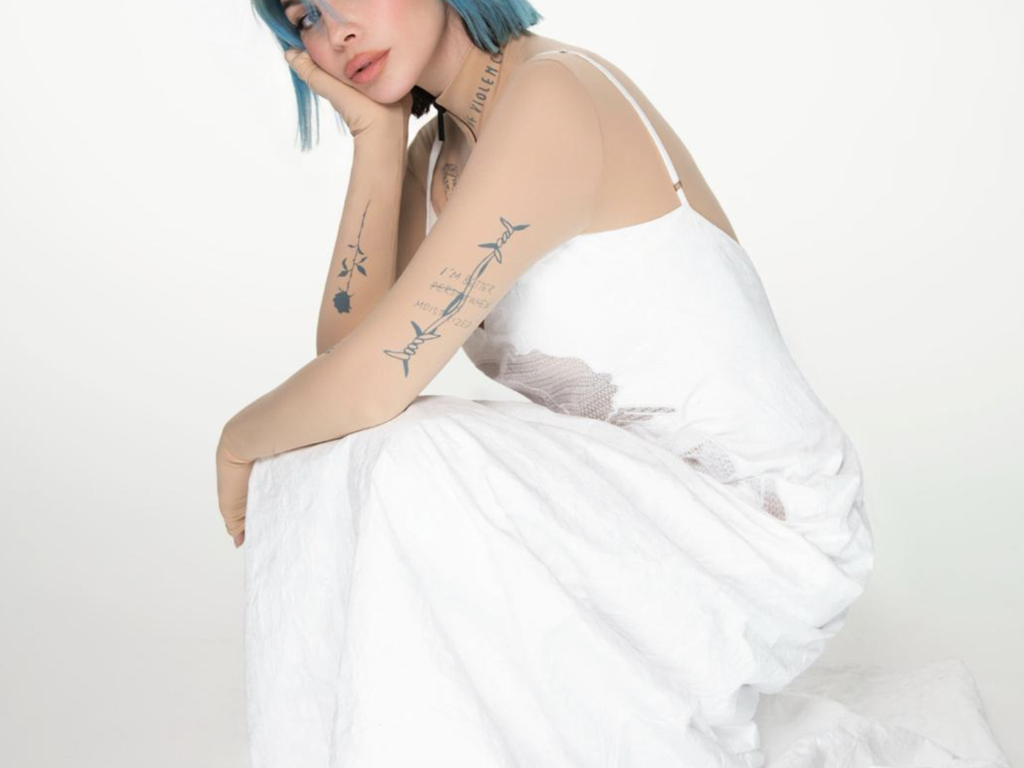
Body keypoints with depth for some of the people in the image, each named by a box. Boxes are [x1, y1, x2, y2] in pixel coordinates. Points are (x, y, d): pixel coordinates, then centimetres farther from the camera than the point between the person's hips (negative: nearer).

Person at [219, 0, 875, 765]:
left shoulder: (553, 98, -22)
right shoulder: (438, 150, 5)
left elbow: (371, 383, -27)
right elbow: (344, 352, -6)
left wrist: (240, 439, -7)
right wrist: (376, 137, -8)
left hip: (769, 524, -8)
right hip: (631, 499, 8)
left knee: (416, 472, -28)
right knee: (320, 478, -8)